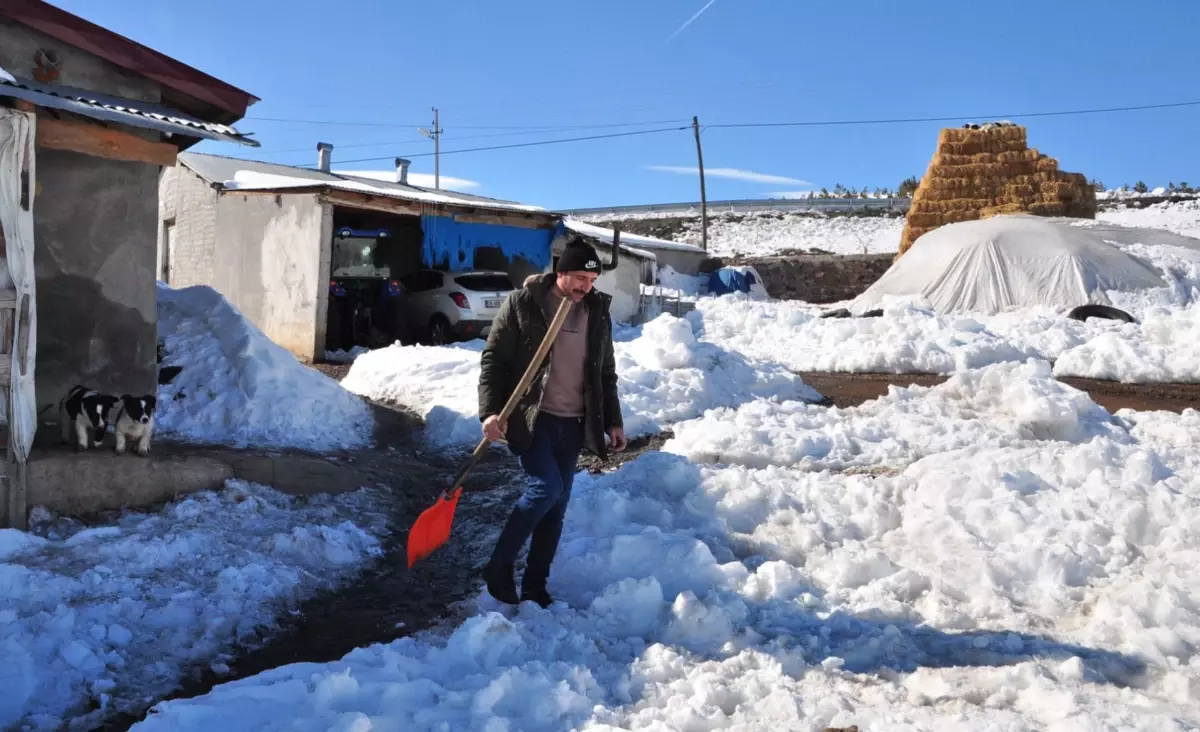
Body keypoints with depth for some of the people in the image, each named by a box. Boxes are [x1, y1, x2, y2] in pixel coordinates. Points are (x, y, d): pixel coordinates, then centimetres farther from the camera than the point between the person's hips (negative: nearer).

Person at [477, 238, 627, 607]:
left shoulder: (598, 312, 8)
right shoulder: (522, 303, -6)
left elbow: (606, 373, 16)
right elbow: (493, 359, -6)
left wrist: (613, 421, 13)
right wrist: (490, 410, -16)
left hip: (572, 423, 5)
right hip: (531, 416, -5)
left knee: (558, 503, 6)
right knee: (545, 488, -18)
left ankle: (535, 584, 16)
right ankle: (499, 566, 0)